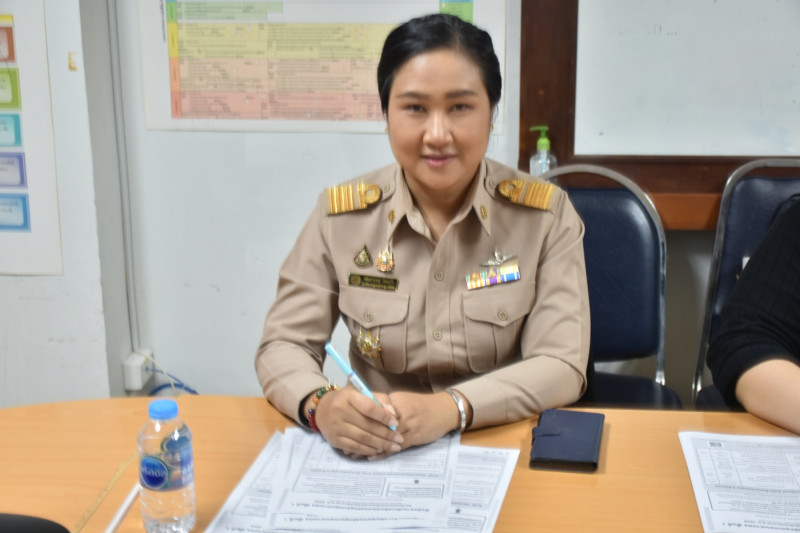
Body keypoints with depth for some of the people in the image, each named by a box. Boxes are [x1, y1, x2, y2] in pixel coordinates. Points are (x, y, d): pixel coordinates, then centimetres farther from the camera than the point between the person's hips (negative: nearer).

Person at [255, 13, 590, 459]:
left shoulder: (546, 214, -6)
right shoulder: (340, 215, -3)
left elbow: (563, 365, -10)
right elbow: (283, 345, -1)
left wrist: (450, 408, -27)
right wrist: (320, 404, -24)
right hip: (374, 458, 1)